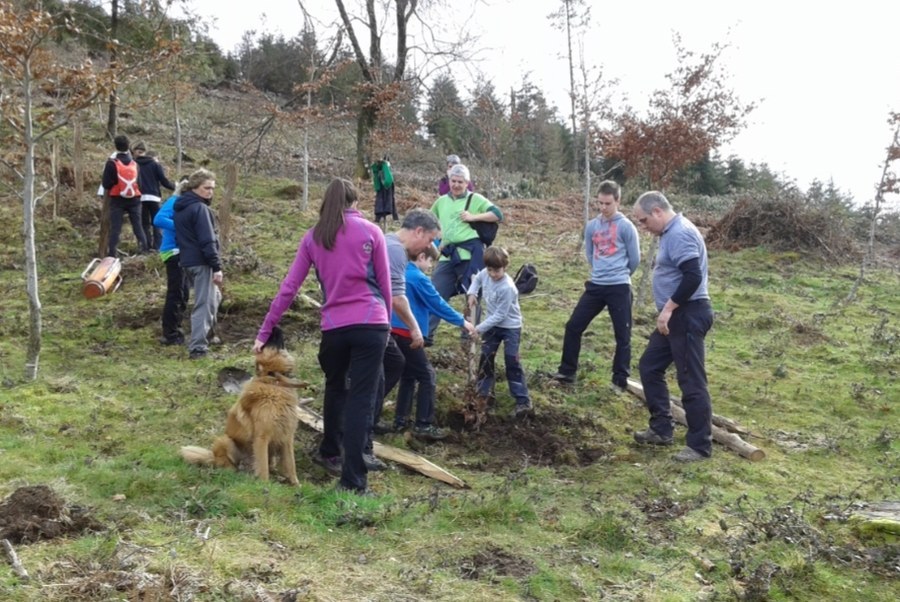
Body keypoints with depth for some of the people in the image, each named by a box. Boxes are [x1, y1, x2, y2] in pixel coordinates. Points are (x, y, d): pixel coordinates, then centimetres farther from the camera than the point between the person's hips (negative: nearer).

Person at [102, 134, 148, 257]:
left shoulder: (112, 163, -9)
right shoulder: (134, 163, 6)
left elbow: (106, 184, -9)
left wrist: (111, 187, 10)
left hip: (117, 199, -3)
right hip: (134, 199, 3)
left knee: (115, 228, -1)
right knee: (138, 226, 10)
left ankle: (112, 253, -4)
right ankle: (144, 249, 4)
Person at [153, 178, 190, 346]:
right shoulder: (174, 202, -14)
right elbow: (158, 220, -28)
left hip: (181, 253, 10)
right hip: (173, 252, -10)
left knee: (182, 294, 17)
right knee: (175, 294, -4)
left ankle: (175, 331, 28)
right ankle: (171, 335, 3)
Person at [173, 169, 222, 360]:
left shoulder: (180, 207, 15)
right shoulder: (200, 209, -15)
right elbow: (208, 241, -20)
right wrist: (217, 267, -18)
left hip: (186, 260, 10)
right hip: (201, 262, -10)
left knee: (214, 296, 25)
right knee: (205, 304, -7)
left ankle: (206, 334, 29)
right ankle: (198, 347, -8)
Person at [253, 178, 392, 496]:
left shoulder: (313, 237, 7)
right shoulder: (371, 231, 2)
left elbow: (288, 287, 6)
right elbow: (385, 283, 4)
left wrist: (265, 331, 10)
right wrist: (386, 321, 19)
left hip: (333, 327, 3)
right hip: (371, 324, -2)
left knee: (335, 388, 26)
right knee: (361, 398, -1)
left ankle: (330, 452, 42)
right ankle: (353, 479, -2)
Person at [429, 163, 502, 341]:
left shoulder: (475, 199, 3)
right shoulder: (441, 201, 15)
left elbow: (498, 214, -5)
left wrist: (473, 217, -12)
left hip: (470, 255, -4)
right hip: (448, 256, 4)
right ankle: (426, 333, 6)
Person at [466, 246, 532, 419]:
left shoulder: (507, 288, -31)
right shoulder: (486, 273, -10)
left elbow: (500, 315, -27)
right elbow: (477, 279, 17)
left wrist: (480, 328, -26)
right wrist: (472, 293, 0)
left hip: (510, 327, -7)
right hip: (492, 325, 7)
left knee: (512, 363, -9)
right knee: (485, 359, 11)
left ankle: (523, 401, -6)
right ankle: (483, 393, 26)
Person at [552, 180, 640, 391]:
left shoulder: (626, 227, -8)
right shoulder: (591, 226, 5)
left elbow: (634, 259, 0)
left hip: (619, 288, -5)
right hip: (595, 286, 5)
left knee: (622, 335, 3)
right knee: (573, 326, 4)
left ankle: (620, 380, 13)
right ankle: (567, 371, 16)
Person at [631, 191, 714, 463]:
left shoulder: (680, 233, -18)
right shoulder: (672, 232, 15)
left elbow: (693, 276, -27)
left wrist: (668, 308, -23)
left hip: (688, 315, -11)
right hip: (677, 316, 11)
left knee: (691, 381, -6)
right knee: (649, 367, 16)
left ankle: (701, 446, 3)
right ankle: (661, 429, 23)